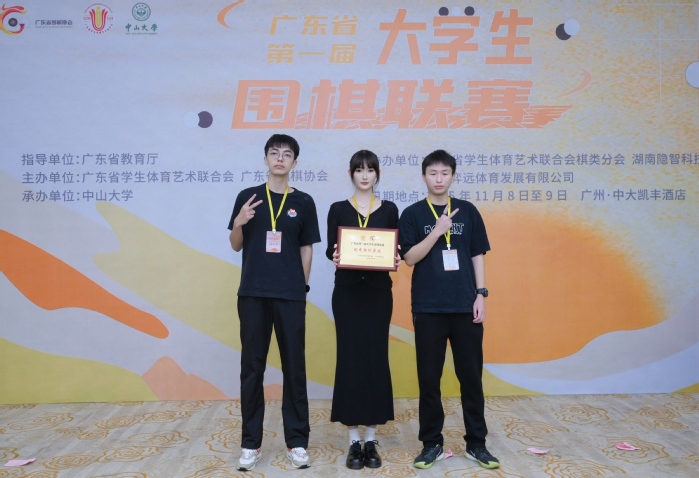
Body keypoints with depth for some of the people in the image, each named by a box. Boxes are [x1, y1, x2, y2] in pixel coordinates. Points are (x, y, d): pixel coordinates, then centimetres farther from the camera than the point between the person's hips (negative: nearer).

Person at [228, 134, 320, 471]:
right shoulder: (247, 197, 6)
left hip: (291, 295, 0)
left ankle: (297, 442, 17)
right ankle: (250, 443, 19)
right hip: (252, 293, 1)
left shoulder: (303, 202, 5)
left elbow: (306, 248, 8)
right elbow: (236, 246, 9)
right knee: (252, 367, 7)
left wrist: (302, 286, 3)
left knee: (294, 367, 5)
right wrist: (238, 223, -10)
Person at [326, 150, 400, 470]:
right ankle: (354, 441, 12)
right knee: (350, 359, 0)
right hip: (347, 291, -1)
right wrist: (334, 256, -22)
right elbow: (331, 249, 0)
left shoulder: (389, 210, 7)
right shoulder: (338, 209, 5)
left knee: (376, 359, 2)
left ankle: (371, 441, 15)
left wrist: (395, 259, -16)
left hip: (379, 291, 1)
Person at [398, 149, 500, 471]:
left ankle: (476, 443, 22)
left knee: (471, 376, 8)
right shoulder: (413, 214, 1)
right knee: (429, 379, 6)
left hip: (465, 306, 2)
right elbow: (409, 258, -6)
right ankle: (432, 443, 20)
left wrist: (480, 294, 1)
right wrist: (437, 230, -16)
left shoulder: (468, 211, 8)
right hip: (428, 308, -1)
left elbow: (477, 255, 9)